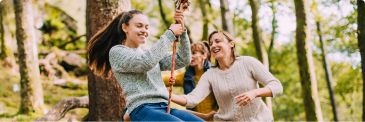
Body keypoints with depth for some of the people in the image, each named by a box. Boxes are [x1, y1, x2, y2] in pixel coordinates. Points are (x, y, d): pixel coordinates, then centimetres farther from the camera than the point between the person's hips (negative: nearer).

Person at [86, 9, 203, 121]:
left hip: (164, 107, 7)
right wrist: (170, 33, -6)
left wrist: (182, 31, 4)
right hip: (142, 109, -7)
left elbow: (183, 60, 17)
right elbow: (146, 62, -13)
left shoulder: (150, 53, 25)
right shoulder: (117, 51, 5)